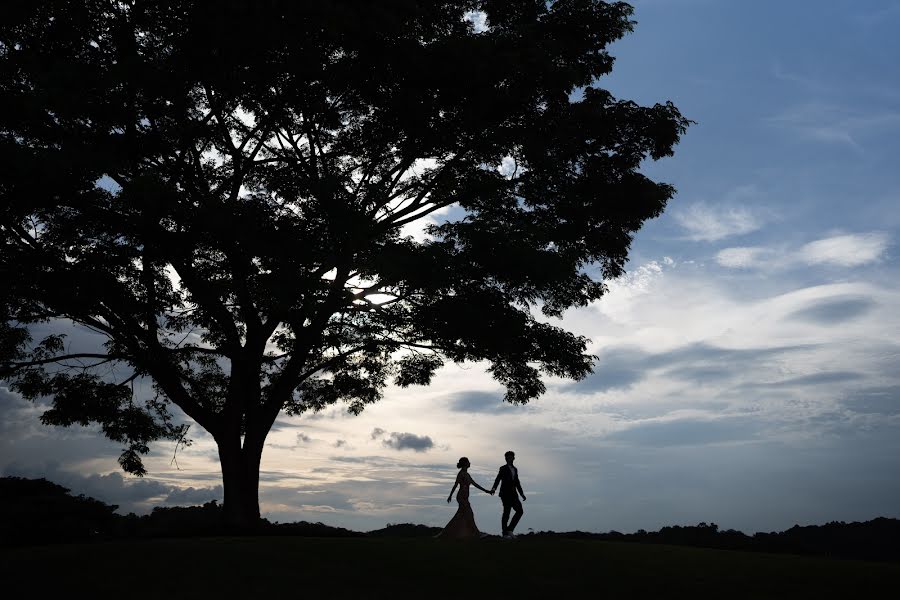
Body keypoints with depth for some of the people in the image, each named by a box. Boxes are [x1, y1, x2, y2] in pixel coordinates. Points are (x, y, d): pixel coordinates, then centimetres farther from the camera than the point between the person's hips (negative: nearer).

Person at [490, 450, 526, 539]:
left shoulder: (515, 469, 17)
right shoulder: (503, 468, -2)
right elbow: (498, 479, -13)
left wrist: (522, 493, 23)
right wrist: (493, 489, -29)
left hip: (513, 494, 7)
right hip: (505, 494, -7)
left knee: (520, 511, -1)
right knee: (506, 513, -5)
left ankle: (509, 529, 4)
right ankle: (505, 533, 3)